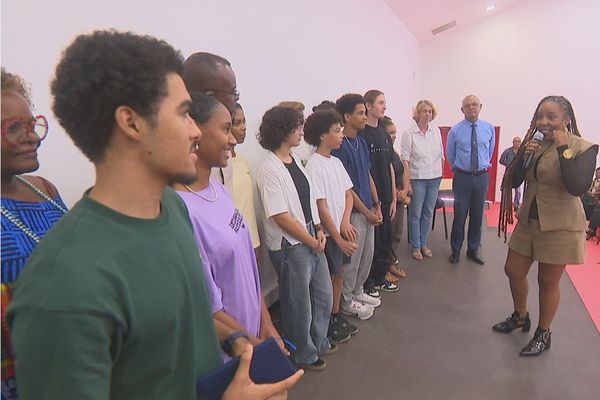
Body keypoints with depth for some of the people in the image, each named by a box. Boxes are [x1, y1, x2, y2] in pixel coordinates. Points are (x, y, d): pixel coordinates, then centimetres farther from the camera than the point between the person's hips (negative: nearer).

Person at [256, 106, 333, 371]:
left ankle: (319, 342, 45)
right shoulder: (269, 169, -18)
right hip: (292, 246, -8)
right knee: (300, 304, 11)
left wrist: (319, 230, 2)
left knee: (323, 296, 22)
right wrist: (311, 241, -11)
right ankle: (304, 355, 35)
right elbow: (281, 217, -20)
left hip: (313, 241, 8)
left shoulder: (295, 160, 7)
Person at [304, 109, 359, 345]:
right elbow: (321, 207, -19)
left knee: (339, 274, 17)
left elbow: (348, 194, 8)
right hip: (328, 233, -7)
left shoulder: (336, 162, 7)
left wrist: (345, 222, -9)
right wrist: (339, 239, -17)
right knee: (328, 278, 7)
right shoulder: (314, 166, -18)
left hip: (342, 229, 7)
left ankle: (337, 317, 34)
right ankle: (327, 325, 25)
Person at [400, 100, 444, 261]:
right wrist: (407, 183, -14)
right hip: (417, 179, -4)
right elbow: (405, 160, -10)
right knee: (415, 214, 4)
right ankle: (416, 247, 18)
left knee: (428, 213, 12)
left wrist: (441, 173, 11)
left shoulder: (436, 131, 5)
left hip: (435, 178, 4)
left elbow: (441, 155, 13)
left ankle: (424, 244, 26)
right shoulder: (409, 133, -9)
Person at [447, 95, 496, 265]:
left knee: (477, 215, 10)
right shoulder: (455, 130, -4)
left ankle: (473, 249, 25)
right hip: (462, 177, -2)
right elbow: (450, 154, 9)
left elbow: (490, 151, 18)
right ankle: (456, 249, 17)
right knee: (459, 214, 1)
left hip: (482, 177, 2)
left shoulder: (489, 128, 3)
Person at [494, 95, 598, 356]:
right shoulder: (535, 145, 3)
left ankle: (543, 334, 28)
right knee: (514, 272, 14)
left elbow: (578, 187, -26)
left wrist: (563, 149, -24)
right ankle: (520, 317, 39)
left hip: (560, 226, -5)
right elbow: (513, 182, 0)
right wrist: (523, 155, -15)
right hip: (528, 221, 6)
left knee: (548, 282, 7)